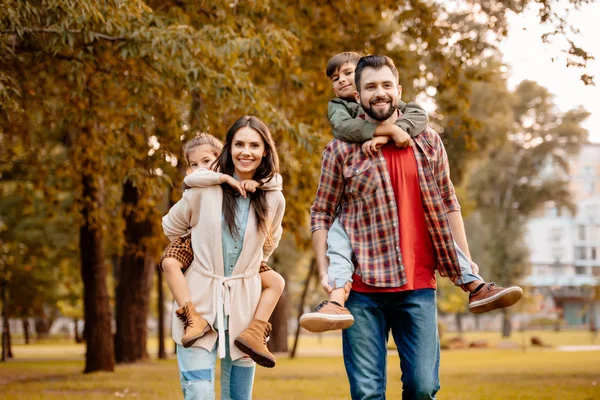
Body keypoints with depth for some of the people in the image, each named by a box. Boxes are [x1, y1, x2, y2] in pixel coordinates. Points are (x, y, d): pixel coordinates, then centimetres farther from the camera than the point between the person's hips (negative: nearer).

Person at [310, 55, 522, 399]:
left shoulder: (428, 142, 10)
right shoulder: (341, 150, 3)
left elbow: (448, 204, 15)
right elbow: (321, 214, 5)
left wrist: (466, 263, 9)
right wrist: (325, 271, -5)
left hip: (419, 285, 2)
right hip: (363, 290, -2)